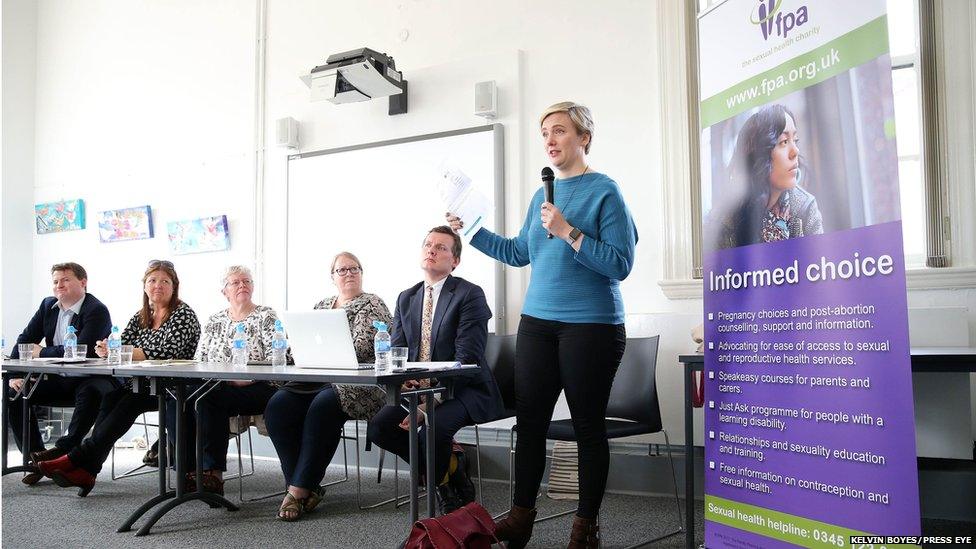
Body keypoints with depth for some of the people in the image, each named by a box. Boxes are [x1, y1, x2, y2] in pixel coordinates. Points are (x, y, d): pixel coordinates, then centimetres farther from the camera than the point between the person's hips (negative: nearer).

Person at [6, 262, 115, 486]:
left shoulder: (97, 311, -15)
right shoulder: (48, 305, 10)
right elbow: (25, 339, 11)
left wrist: (42, 352, -11)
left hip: (91, 380, -7)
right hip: (59, 380, 8)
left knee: (91, 392, -38)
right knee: (14, 392, -7)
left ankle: (64, 449, -22)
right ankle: (36, 457, -3)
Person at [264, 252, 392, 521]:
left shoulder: (372, 305, 3)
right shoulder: (321, 306, 24)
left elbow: (361, 347, -11)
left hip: (357, 383, -6)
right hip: (316, 380, 6)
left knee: (322, 405, -36)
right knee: (277, 405, -22)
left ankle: (298, 489, -28)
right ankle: (306, 487, -20)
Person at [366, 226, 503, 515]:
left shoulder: (470, 294, -8)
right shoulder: (406, 298, 13)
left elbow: (468, 358, -17)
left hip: (463, 390, -6)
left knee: (433, 429, -33)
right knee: (378, 427, -17)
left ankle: (440, 480, 2)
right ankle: (450, 465, 3)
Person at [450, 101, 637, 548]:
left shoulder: (604, 191, -7)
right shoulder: (542, 194, 13)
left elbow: (620, 264, -14)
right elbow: (519, 253, 22)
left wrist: (568, 232, -20)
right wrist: (470, 230, 18)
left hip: (591, 325, -6)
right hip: (537, 321, 6)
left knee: (588, 425, 4)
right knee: (529, 420, 7)